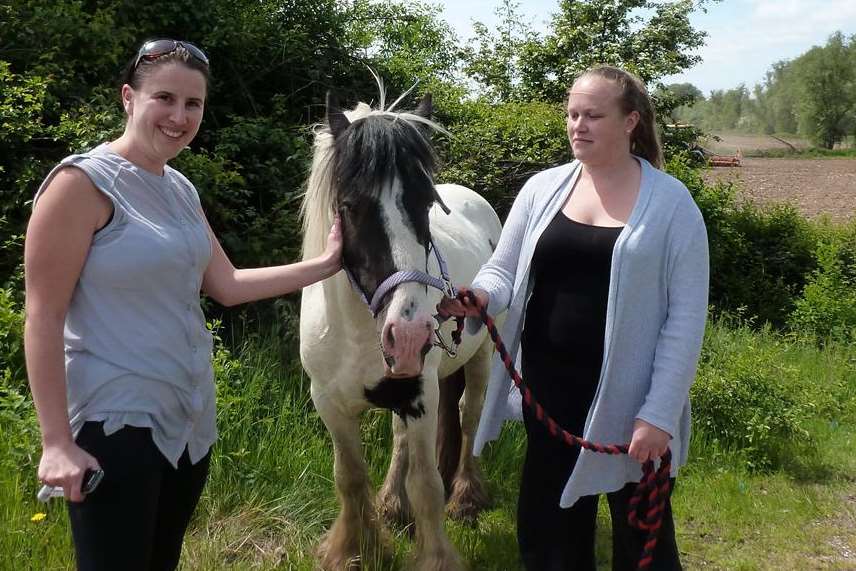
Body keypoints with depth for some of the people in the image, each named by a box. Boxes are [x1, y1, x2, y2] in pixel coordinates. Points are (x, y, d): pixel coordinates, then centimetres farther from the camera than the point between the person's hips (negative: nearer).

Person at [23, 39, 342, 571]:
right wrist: (57, 442, -19)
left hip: (190, 417, 8)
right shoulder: (83, 182, -15)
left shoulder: (181, 189, 8)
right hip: (118, 425, -8)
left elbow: (228, 285, 13)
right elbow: (43, 316, -16)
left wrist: (325, 264, 8)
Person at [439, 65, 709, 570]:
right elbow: (503, 271, 7)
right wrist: (479, 297, -17)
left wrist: (659, 413, -14)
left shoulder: (671, 203, -7)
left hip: (628, 399, -3)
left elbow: (686, 316, -9)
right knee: (548, 529, 16)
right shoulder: (542, 189, 3)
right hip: (549, 390, 3)